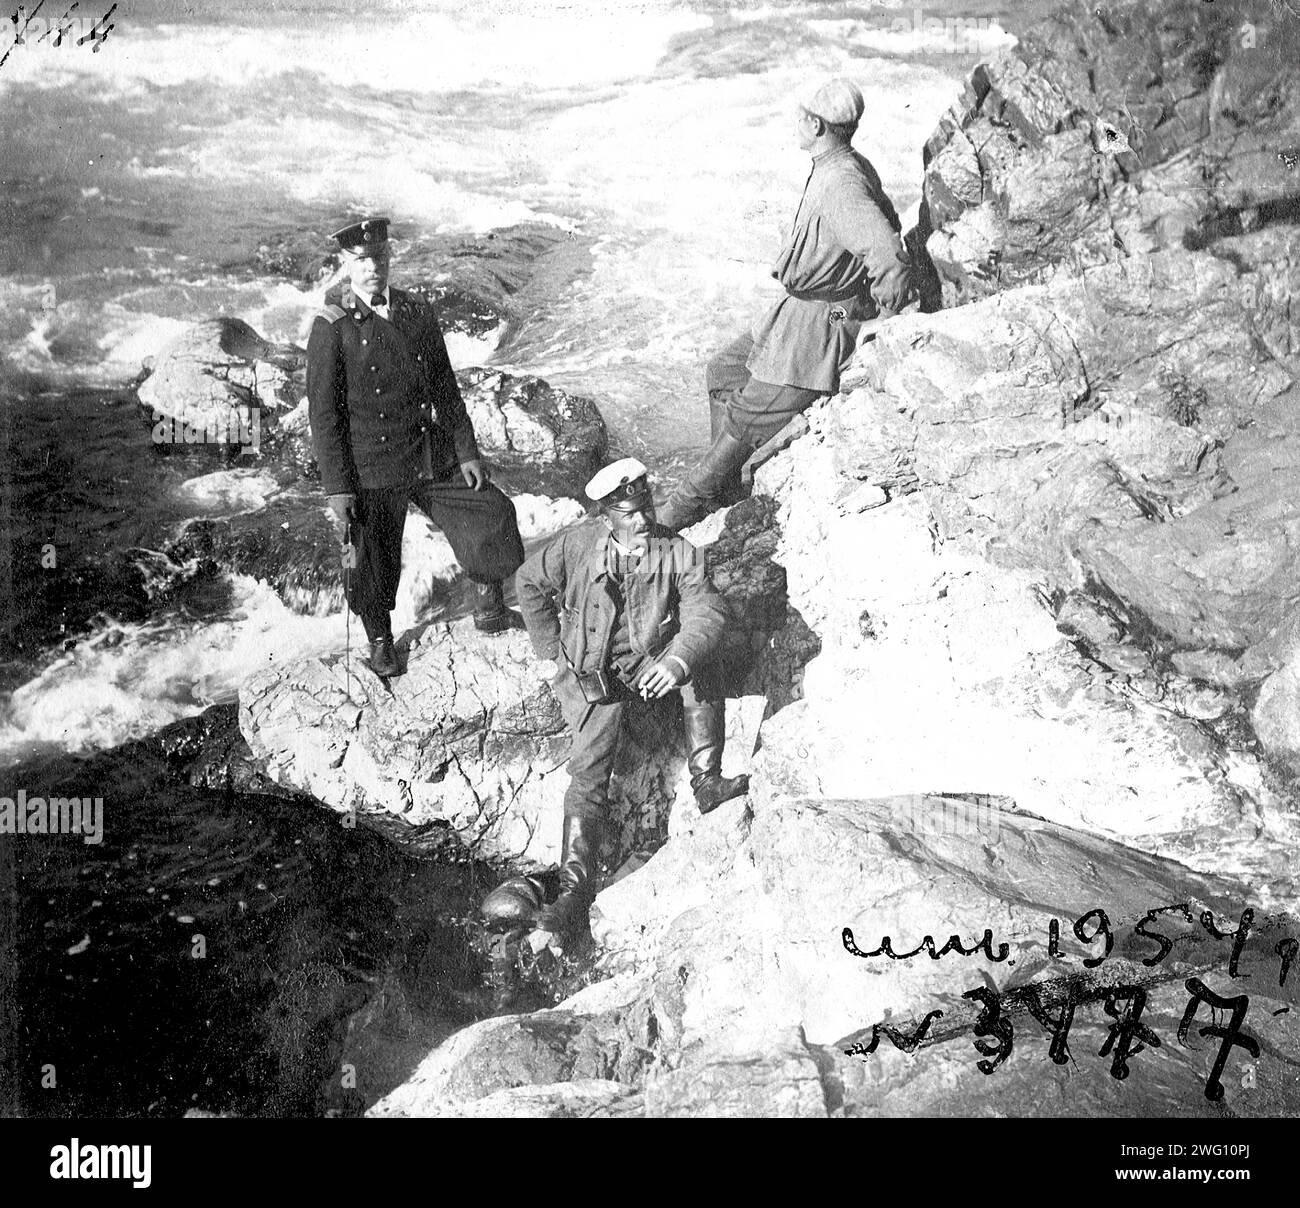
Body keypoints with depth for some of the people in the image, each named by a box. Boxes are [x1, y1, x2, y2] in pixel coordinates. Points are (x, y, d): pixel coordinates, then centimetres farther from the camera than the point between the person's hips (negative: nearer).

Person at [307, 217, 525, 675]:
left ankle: (491, 611, 24)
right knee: (375, 561, 7)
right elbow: (323, 413, -11)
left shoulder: (418, 313, 5)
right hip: (372, 471, -4)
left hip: (434, 460, 5)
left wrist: (466, 449, 5)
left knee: (493, 513, 4)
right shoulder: (332, 328, -10)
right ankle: (379, 641, 34)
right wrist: (337, 488, -14)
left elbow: (445, 386, 10)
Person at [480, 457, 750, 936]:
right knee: (589, 770, -15)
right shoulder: (579, 546, -6)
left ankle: (706, 781, -19)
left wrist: (678, 660, -35)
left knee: (698, 675, -29)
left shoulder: (677, 552, -6)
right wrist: (550, 653, 5)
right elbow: (529, 582, 8)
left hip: (652, 664, 2)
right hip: (593, 673, -2)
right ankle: (575, 889, -18)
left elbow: (707, 611, -16)